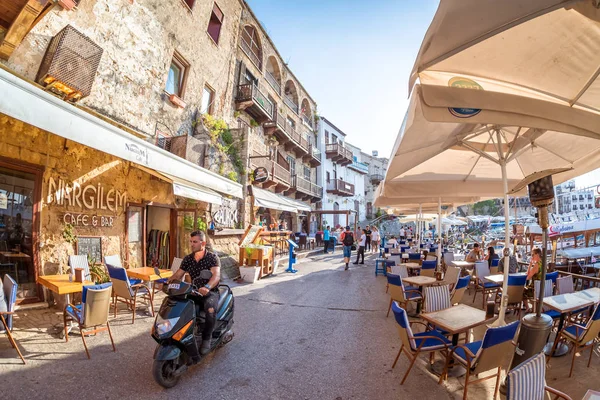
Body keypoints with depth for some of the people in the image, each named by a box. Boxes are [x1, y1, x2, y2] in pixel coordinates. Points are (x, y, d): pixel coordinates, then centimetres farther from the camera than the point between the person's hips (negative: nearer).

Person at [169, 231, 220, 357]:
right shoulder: (187, 259, 6)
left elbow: (216, 275, -26)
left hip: (211, 292, -5)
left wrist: (207, 287, -45)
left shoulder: (212, 257, -11)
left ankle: (206, 339, -14)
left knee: (210, 309, -35)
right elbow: (178, 275, 4)